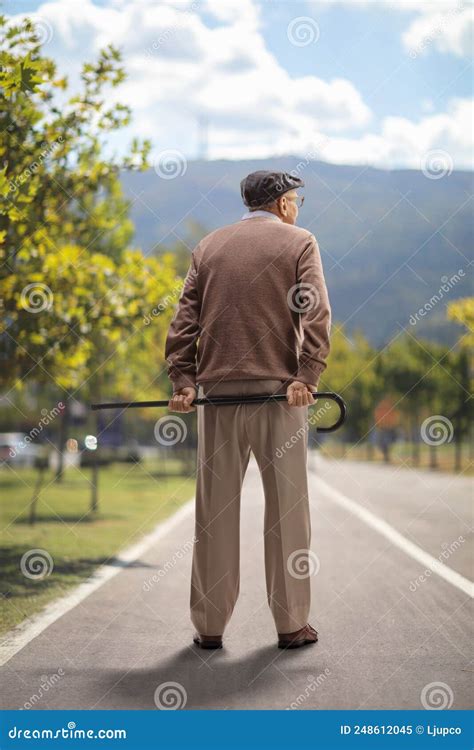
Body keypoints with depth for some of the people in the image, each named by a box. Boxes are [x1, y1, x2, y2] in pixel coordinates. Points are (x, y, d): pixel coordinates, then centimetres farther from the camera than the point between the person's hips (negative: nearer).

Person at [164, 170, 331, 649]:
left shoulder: (208, 246, 14)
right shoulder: (299, 242, 4)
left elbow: (184, 319, 7)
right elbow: (316, 315, -10)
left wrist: (182, 380, 5)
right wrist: (308, 377, -15)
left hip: (216, 392, 3)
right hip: (277, 391, -3)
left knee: (214, 508, 6)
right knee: (286, 506, 4)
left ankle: (209, 624, 10)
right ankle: (291, 623, 7)